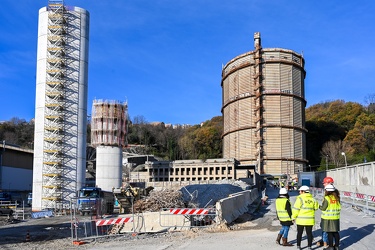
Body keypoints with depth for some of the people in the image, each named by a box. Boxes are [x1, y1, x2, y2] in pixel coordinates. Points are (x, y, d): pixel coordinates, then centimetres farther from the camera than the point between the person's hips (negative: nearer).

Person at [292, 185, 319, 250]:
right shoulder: (312, 199, 3)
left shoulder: (300, 199, -12)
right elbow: (315, 208, 12)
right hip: (310, 220, 3)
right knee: (309, 233, 9)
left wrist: (293, 217, -3)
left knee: (299, 233, 9)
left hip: (301, 220, -3)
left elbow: (296, 209, -13)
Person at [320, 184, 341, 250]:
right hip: (336, 218, 6)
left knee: (330, 232, 1)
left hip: (328, 218, -6)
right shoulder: (337, 198, 5)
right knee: (336, 232, 13)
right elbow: (339, 208, 10)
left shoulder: (327, 198, -15)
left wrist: (319, 207, 6)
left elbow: (323, 208, -12)